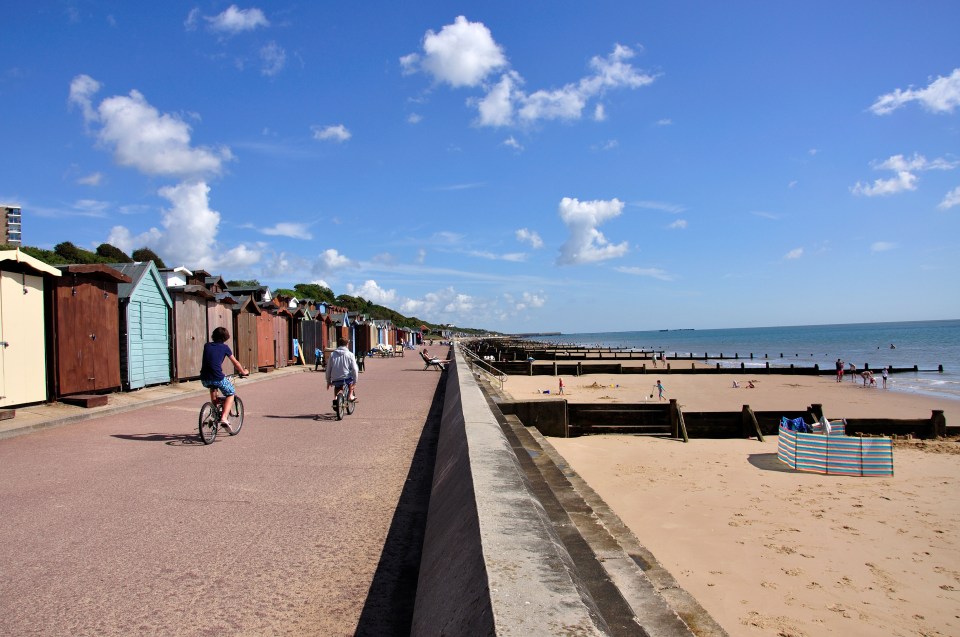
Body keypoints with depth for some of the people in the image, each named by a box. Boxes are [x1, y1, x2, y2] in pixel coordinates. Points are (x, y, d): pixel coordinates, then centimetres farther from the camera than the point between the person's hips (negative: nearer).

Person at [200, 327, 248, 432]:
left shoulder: (207, 345, 18)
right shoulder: (224, 347, 7)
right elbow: (235, 362, 16)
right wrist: (243, 372, 34)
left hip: (204, 379, 5)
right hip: (218, 378, -5)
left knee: (213, 387, 38)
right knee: (230, 394, 17)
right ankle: (224, 418, -3)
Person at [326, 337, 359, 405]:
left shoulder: (332, 354, 4)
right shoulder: (350, 354, -3)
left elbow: (328, 369, 7)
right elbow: (354, 369, -8)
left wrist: (328, 381, 18)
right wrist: (355, 382, 0)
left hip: (335, 380, 3)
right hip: (347, 379, -3)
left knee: (337, 386, 36)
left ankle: (335, 397, 15)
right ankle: (350, 395, 23)